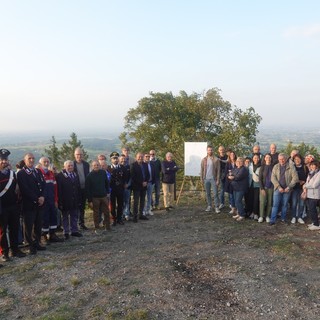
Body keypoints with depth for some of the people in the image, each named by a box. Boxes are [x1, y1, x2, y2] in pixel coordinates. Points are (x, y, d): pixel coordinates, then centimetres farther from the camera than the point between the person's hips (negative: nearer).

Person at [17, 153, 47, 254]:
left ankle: (37, 243, 22)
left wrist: (42, 197, -7)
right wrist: (36, 199, -14)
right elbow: (25, 189, -13)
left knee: (38, 225, 10)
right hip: (28, 204, -5)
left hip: (40, 203, 6)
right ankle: (31, 245, 13)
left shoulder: (38, 171, 15)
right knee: (28, 226, 2)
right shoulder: (21, 173, -5)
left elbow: (43, 184, 9)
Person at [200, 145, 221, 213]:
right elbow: (202, 170, 8)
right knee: (207, 194, 10)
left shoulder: (216, 159, -4)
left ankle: (217, 207, 6)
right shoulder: (204, 160, 5)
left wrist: (218, 180, -10)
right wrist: (201, 178, 3)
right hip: (206, 179, 3)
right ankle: (209, 206, 20)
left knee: (215, 194, -1)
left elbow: (218, 170, -5)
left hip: (213, 179, -3)